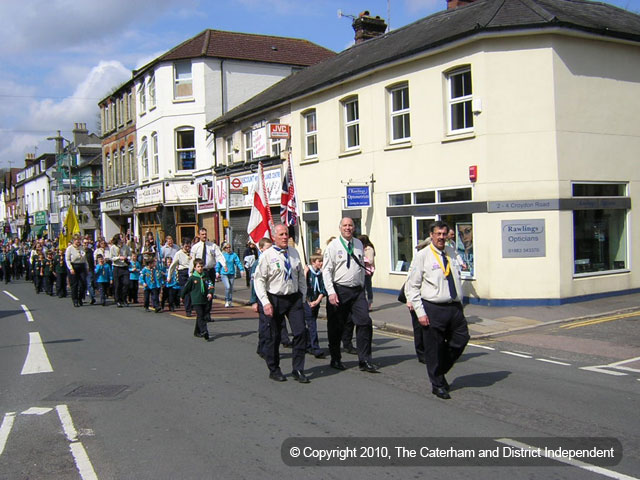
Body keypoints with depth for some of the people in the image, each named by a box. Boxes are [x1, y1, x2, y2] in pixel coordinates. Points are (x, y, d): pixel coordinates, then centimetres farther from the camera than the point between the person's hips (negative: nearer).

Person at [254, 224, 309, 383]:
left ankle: (298, 370, 7)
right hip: (275, 299, -4)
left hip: (294, 298, 4)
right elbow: (259, 280, -9)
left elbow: (301, 276, 16)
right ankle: (274, 370, 23)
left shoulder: (294, 253, 8)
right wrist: (265, 302, -16)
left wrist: (303, 296, 11)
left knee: (300, 332, -5)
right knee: (273, 336, 7)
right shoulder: (267, 256, -7)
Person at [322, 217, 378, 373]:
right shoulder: (333, 246, -4)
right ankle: (335, 359, 22)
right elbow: (326, 270, -8)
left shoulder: (359, 244, 10)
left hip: (358, 290, 4)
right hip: (339, 290, -3)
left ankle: (365, 361, 0)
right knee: (336, 327, 6)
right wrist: (331, 292, -16)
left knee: (365, 322, -7)